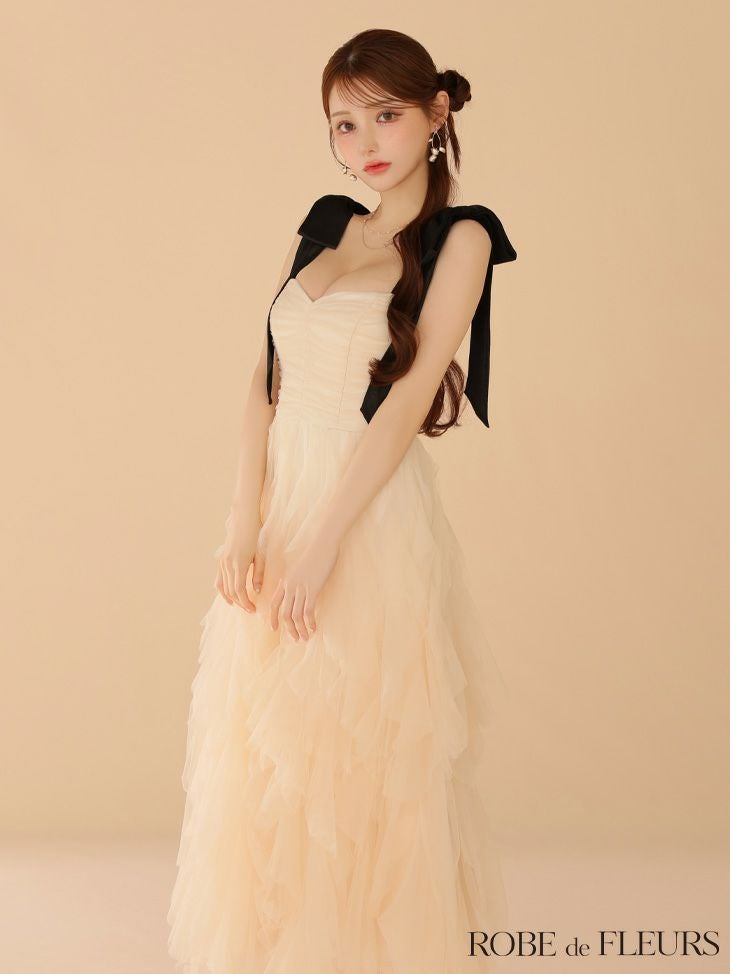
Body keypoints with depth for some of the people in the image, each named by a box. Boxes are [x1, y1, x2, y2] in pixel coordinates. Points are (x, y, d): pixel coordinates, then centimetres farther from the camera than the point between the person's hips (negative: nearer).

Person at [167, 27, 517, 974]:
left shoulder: (459, 237, -4)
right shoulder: (324, 228, 12)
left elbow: (412, 393, -13)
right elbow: (268, 379, 7)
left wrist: (324, 540, -17)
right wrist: (246, 519, -4)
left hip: (374, 515, -6)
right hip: (284, 504, 6)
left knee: (365, 760, 5)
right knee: (267, 755, 14)